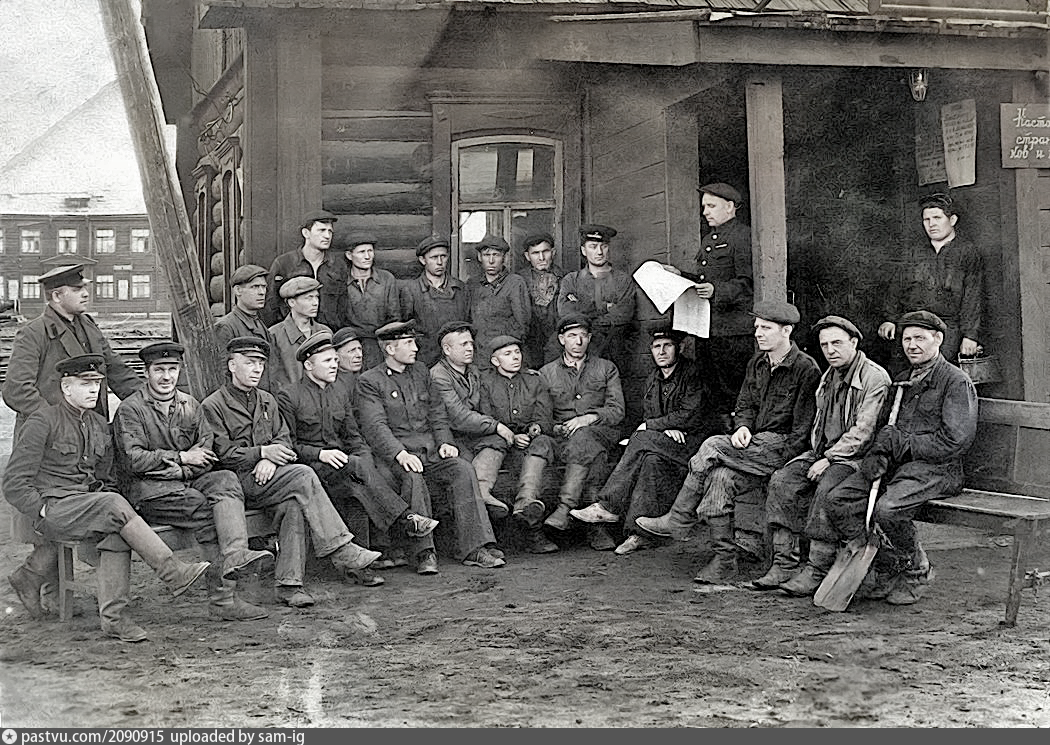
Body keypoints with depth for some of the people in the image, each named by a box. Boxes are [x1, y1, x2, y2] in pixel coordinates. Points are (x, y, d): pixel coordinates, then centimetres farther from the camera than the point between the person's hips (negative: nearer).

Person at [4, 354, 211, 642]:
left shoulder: (100, 426, 15)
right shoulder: (43, 421, -4)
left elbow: (105, 479, 23)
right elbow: (14, 483, -7)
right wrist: (44, 511, -14)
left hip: (90, 506, 6)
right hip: (53, 505, -6)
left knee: (116, 528, -27)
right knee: (115, 504, -30)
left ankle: (113, 615, -27)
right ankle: (174, 573, -30)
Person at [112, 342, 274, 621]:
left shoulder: (190, 405, 18)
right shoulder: (130, 409, 1)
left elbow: (207, 456, 13)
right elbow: (133, 461, -10)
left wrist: (180, 471, -9)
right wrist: (181, 458, -7)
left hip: (189, 482, 4)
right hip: (147, 490, -4)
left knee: (226, 480, -28)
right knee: (203, 508, -31)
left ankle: (235, 557, -49)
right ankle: (223, 594, -33)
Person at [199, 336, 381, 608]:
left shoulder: (267, 400, 21)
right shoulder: (213, 406, 1)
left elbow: (284, 439, 13)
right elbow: (220, 454, -8)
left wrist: (271, 460, -10)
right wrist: (262, 452, -15)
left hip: (267, 475, 6)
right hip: (237, 482, -6)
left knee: (294, 503, -28)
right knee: (302, 475, -27)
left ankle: (288, 583, -27)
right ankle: (340, 549, -26)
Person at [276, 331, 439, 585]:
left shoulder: (340, 398, 22)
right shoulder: (288, 397, 2)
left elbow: (354, 439, 18)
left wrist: (365, 460, -4)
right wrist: (320, 454, -18)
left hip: (342, 468, 5)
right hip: (307, 468, -5)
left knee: (359, 490, -30)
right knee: (356, 465, -33)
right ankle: (406, 520, -36)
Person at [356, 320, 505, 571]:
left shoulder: (421, 373, 20)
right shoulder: (369, 381, 0)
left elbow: (437, 414, 18)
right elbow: (375, 426, -11)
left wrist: (445, 442, -1)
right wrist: (400, 453, -25)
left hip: (431, 451, 5)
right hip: (393, 454, -5)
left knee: (463, 470, -21)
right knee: (413, 478, -35)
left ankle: (474, 548, -25)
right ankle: (424, 553, -33)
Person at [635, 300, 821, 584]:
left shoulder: (806, 368, -9)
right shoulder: (757, 362, 15)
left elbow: (803, 426, -11)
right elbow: (745, 403, 21)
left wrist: (781, 462, -17)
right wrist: (743, 427, -2)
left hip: (782, 445, -7)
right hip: (755, 443, 7)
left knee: (711, 447, -23)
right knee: (721, 476, -24)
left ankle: (677, 521, -13)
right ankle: (724, 559, -21)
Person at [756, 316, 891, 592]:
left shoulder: (875, 378, -9)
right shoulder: (828, 376, 17)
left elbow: (863, 432, -15)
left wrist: (829, 459, -16)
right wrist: (818, 454, 7)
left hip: (856, 457, -7)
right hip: (822, 452, 7)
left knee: (826, 491, -33)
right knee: (781, 481, -17)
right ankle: (785, 562, -19)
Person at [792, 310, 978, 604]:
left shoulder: (956, 382, -2)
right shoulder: (901, 381, 21)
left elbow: (954, 441, -12)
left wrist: (900, 443, -10)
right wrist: (878, 451, -4)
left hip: (936, 468, -7)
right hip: (894, 464, 7)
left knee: (888, 509, -32)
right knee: (834, 500, -13)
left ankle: (917, 572, -7)